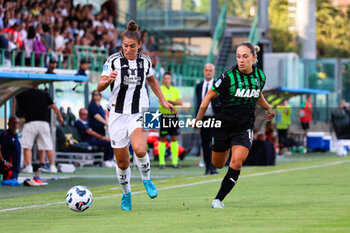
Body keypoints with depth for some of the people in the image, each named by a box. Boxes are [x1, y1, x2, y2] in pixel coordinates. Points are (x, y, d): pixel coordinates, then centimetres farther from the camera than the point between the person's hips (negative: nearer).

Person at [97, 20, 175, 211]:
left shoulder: (145, 61, 2)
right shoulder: (114, 60, -7)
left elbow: (152, 81, 22)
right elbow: (99, 88, -12)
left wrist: (163, 101, 20)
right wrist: (108, 80, -33)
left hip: (139, 113, 0)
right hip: (118, 114, 0)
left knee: (139, 149, -27)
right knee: (122, 162, 4)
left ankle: (146, 179, 1)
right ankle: (126, 193, 29)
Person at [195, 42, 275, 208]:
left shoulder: (260, 76, -1)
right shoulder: (228, 76, -15)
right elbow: (209, 96, -5)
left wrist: (268, 108, 6)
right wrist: (199, 119, -8)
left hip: (245, 127, 1)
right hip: (224, 125, -1)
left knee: (237, 163, -19)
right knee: (218, 164, 14)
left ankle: (219, 199, -8)